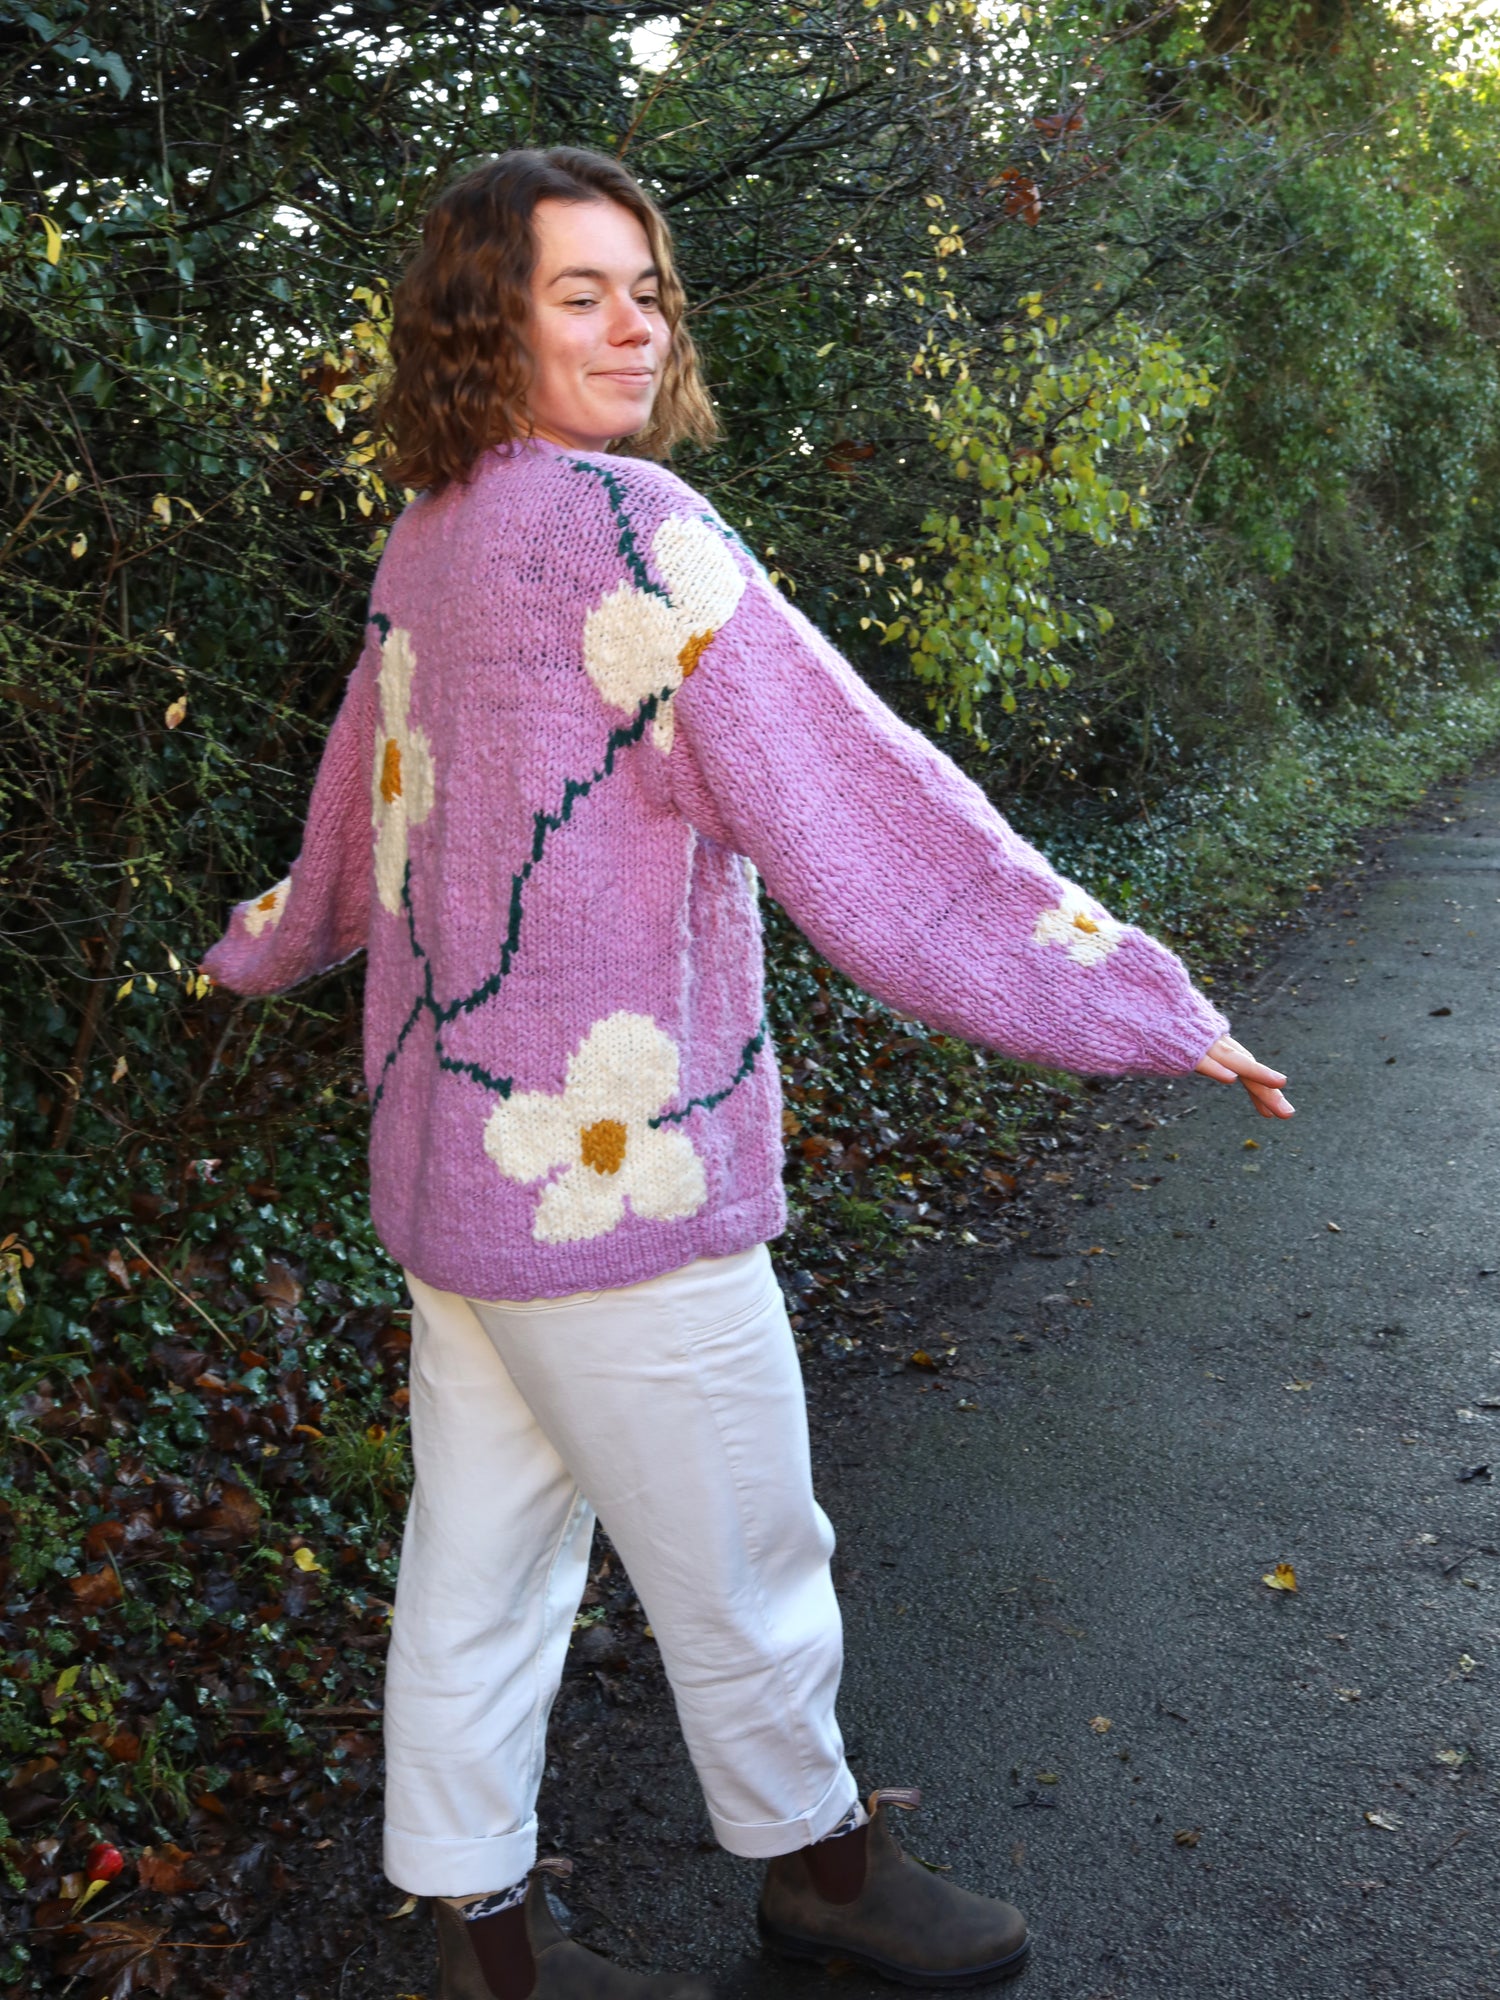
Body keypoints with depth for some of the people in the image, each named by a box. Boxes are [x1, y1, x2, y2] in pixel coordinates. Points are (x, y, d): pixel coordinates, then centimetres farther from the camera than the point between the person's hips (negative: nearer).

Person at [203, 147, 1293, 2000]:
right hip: (610, 1168, -9)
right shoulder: (619, 524, -18)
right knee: (740, 1567, 13)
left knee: (481, 1554, 17)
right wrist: (1141, 1000, -18)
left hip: (450, 1147, 9)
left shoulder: (425, 545, 9)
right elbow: (855, 801, -22)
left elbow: (356, 803, 23)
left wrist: (265, 944, 45)